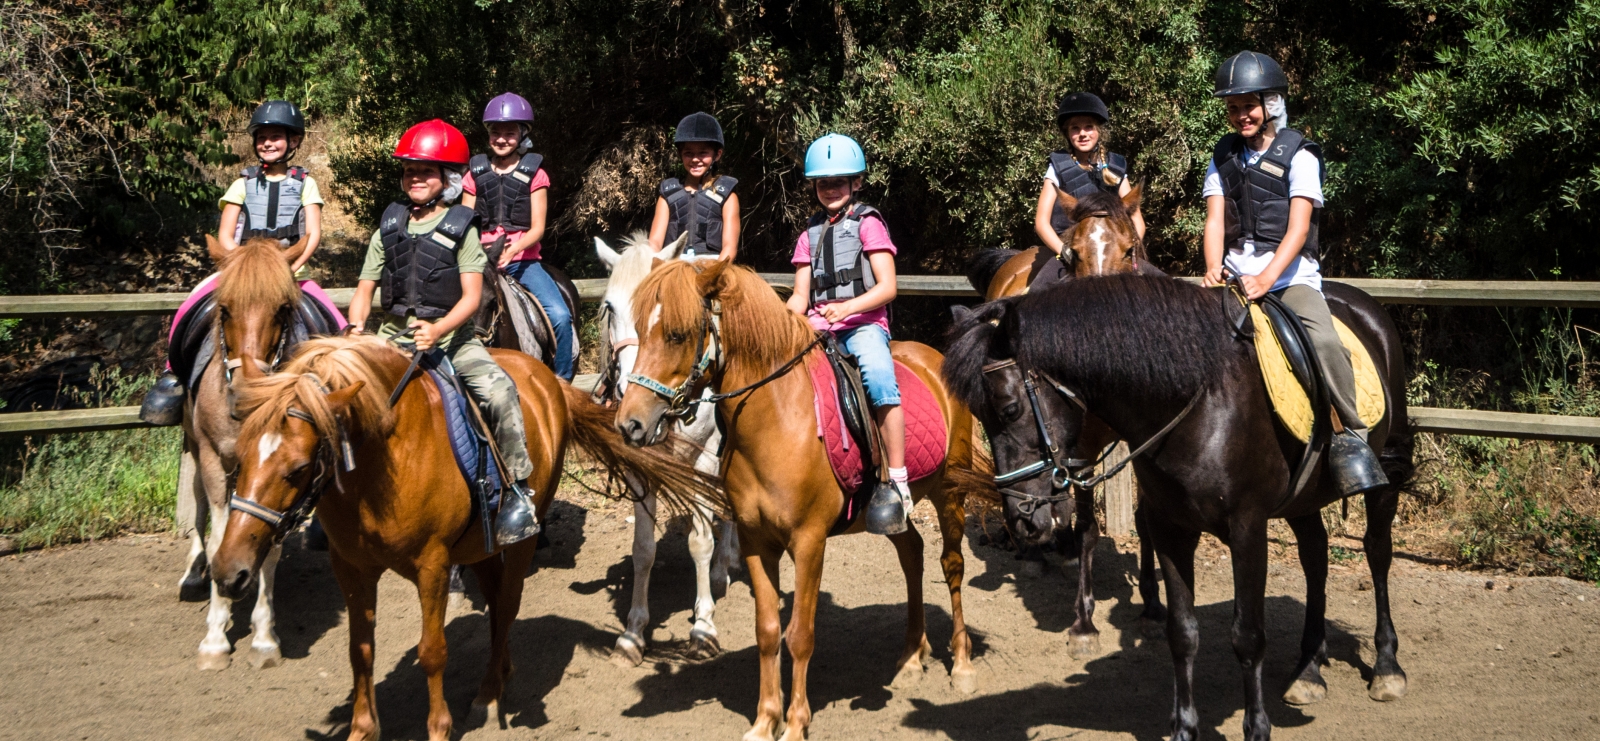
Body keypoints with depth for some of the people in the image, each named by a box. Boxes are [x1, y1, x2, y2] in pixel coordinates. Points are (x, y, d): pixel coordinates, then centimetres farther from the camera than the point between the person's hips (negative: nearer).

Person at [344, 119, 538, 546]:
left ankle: (517, 487, -18)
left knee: (498, 390, -28)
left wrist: (438, 329, -27)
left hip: (451, 337, -4)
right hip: (393, 335, 4)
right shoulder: (390, 229, 10)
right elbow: (364, 290, 10)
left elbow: (472, 296, -9)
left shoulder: (461, 230, 0)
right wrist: (354, 329, -11)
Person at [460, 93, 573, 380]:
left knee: (559, 316, -23)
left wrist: (513, 250, -21)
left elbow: (537, 228, -2)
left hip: (524, 260, -2)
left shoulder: (534, 175, 4)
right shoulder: (476, 174, 10)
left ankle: (562, 383, -7)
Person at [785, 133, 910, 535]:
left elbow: (887, 287, -4)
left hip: (864, 324, -5)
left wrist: (848, 307, -21)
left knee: (879, 379, -35)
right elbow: (801, 296, 16)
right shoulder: (810, 235, 21)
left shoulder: (868, 224, 6)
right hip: (817, 327, 5)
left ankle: (896, 482, -31)